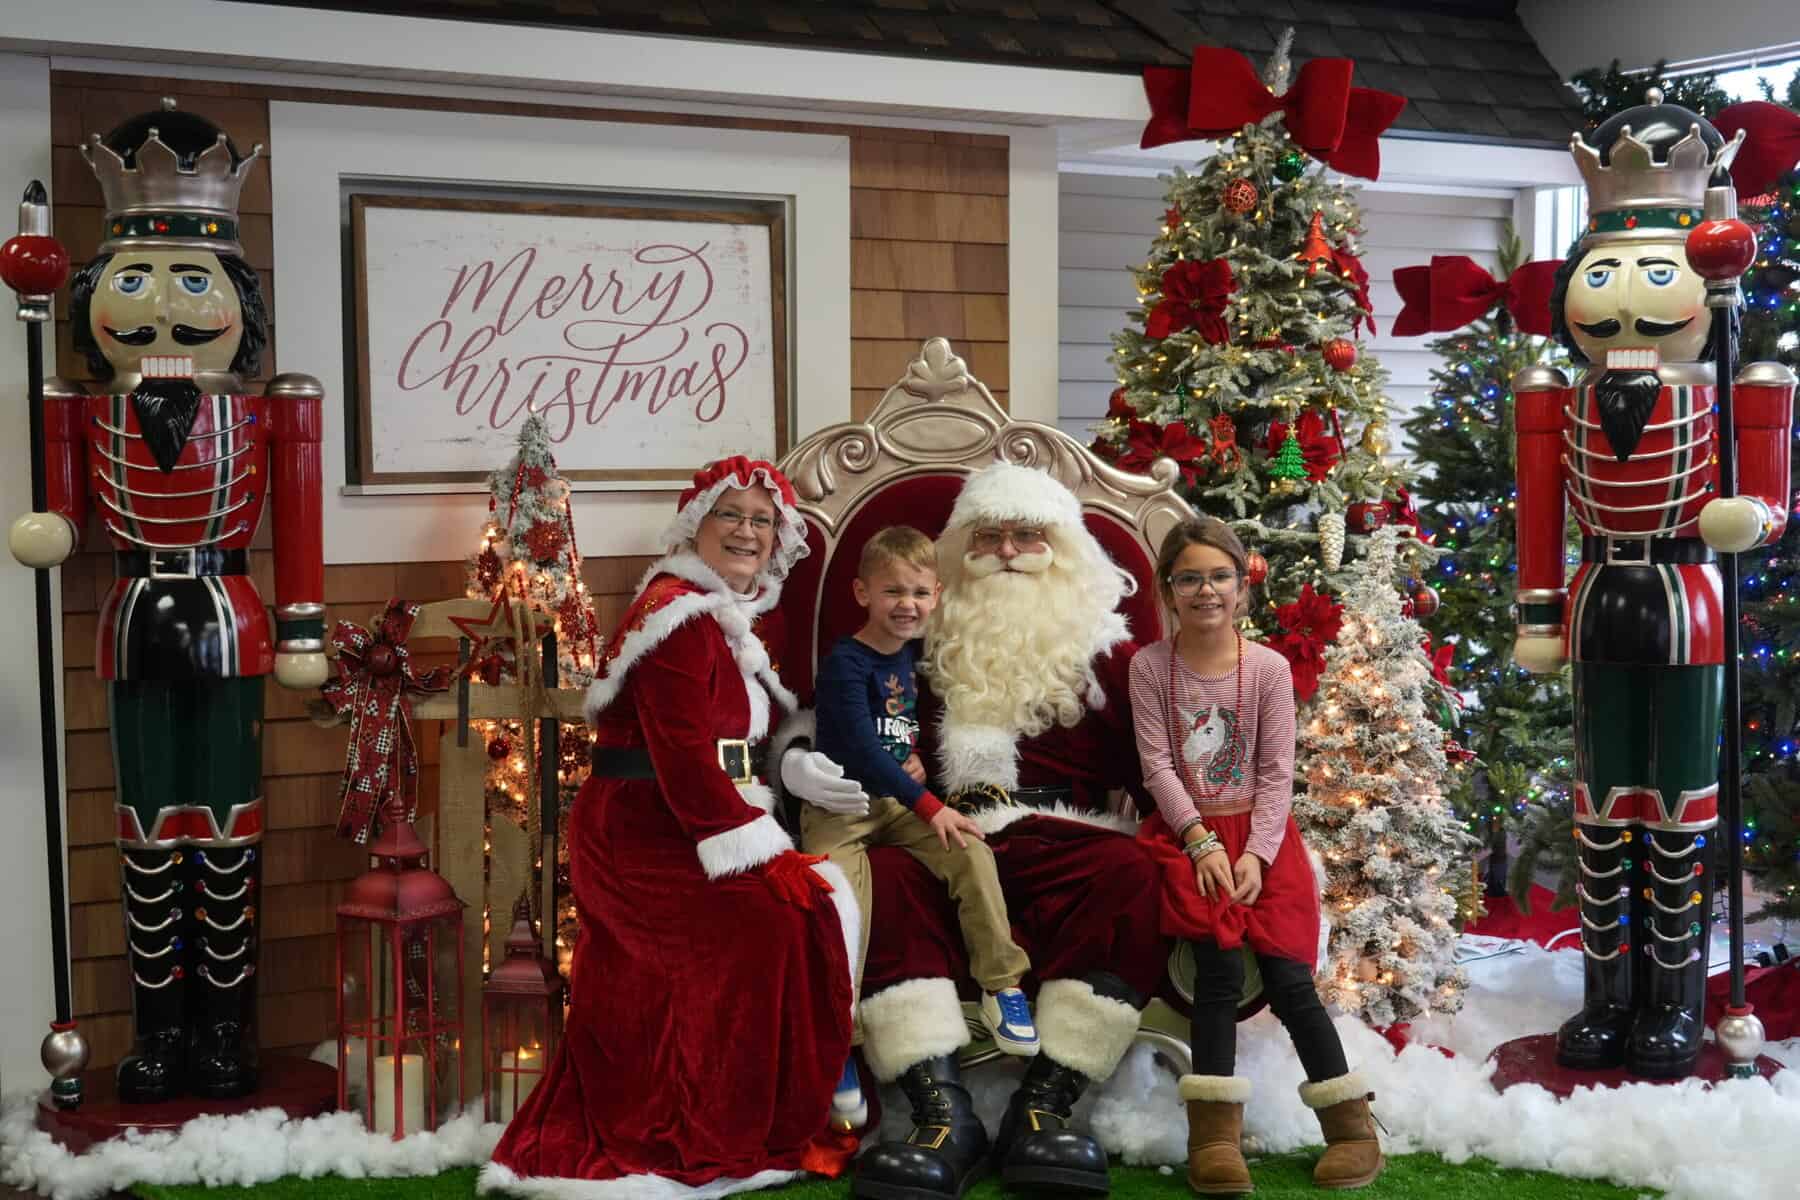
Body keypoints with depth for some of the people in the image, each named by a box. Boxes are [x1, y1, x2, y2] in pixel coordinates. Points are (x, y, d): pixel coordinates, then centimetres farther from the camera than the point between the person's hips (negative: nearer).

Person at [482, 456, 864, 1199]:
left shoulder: (745, 615, 19)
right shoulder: (677, 612, -12)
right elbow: (683, 757, -20)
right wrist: (759, 853, -23)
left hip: (685, 827, 10)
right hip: (648, 834, -10)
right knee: (790, 915, -22)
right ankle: (738, 1139, -13)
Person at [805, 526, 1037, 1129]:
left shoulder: (913, 654, 9)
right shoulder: (845, 662, -13)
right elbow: (861, 750, -20)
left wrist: (918, 758, 4)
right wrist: (928, 804, -23)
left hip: (902, 800, 6)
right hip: (840, 803, -6)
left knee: (972, 853, -18)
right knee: (842, 891, -29)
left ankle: (1001, 985, -7)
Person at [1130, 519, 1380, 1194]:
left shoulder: (1268, 668, 0)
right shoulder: (1150, 667, -1)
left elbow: (1276, 773, -3)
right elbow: (1158, 765, -6)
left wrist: (1255, 853, -15)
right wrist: (1201, 840, -17)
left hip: (1258, 831, 1)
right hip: (1187, 832, 0)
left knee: (1286, 973, -11)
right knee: (1219, 966, -20)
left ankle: (1351, 1122, -1)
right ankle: (1215, 1133, -15)